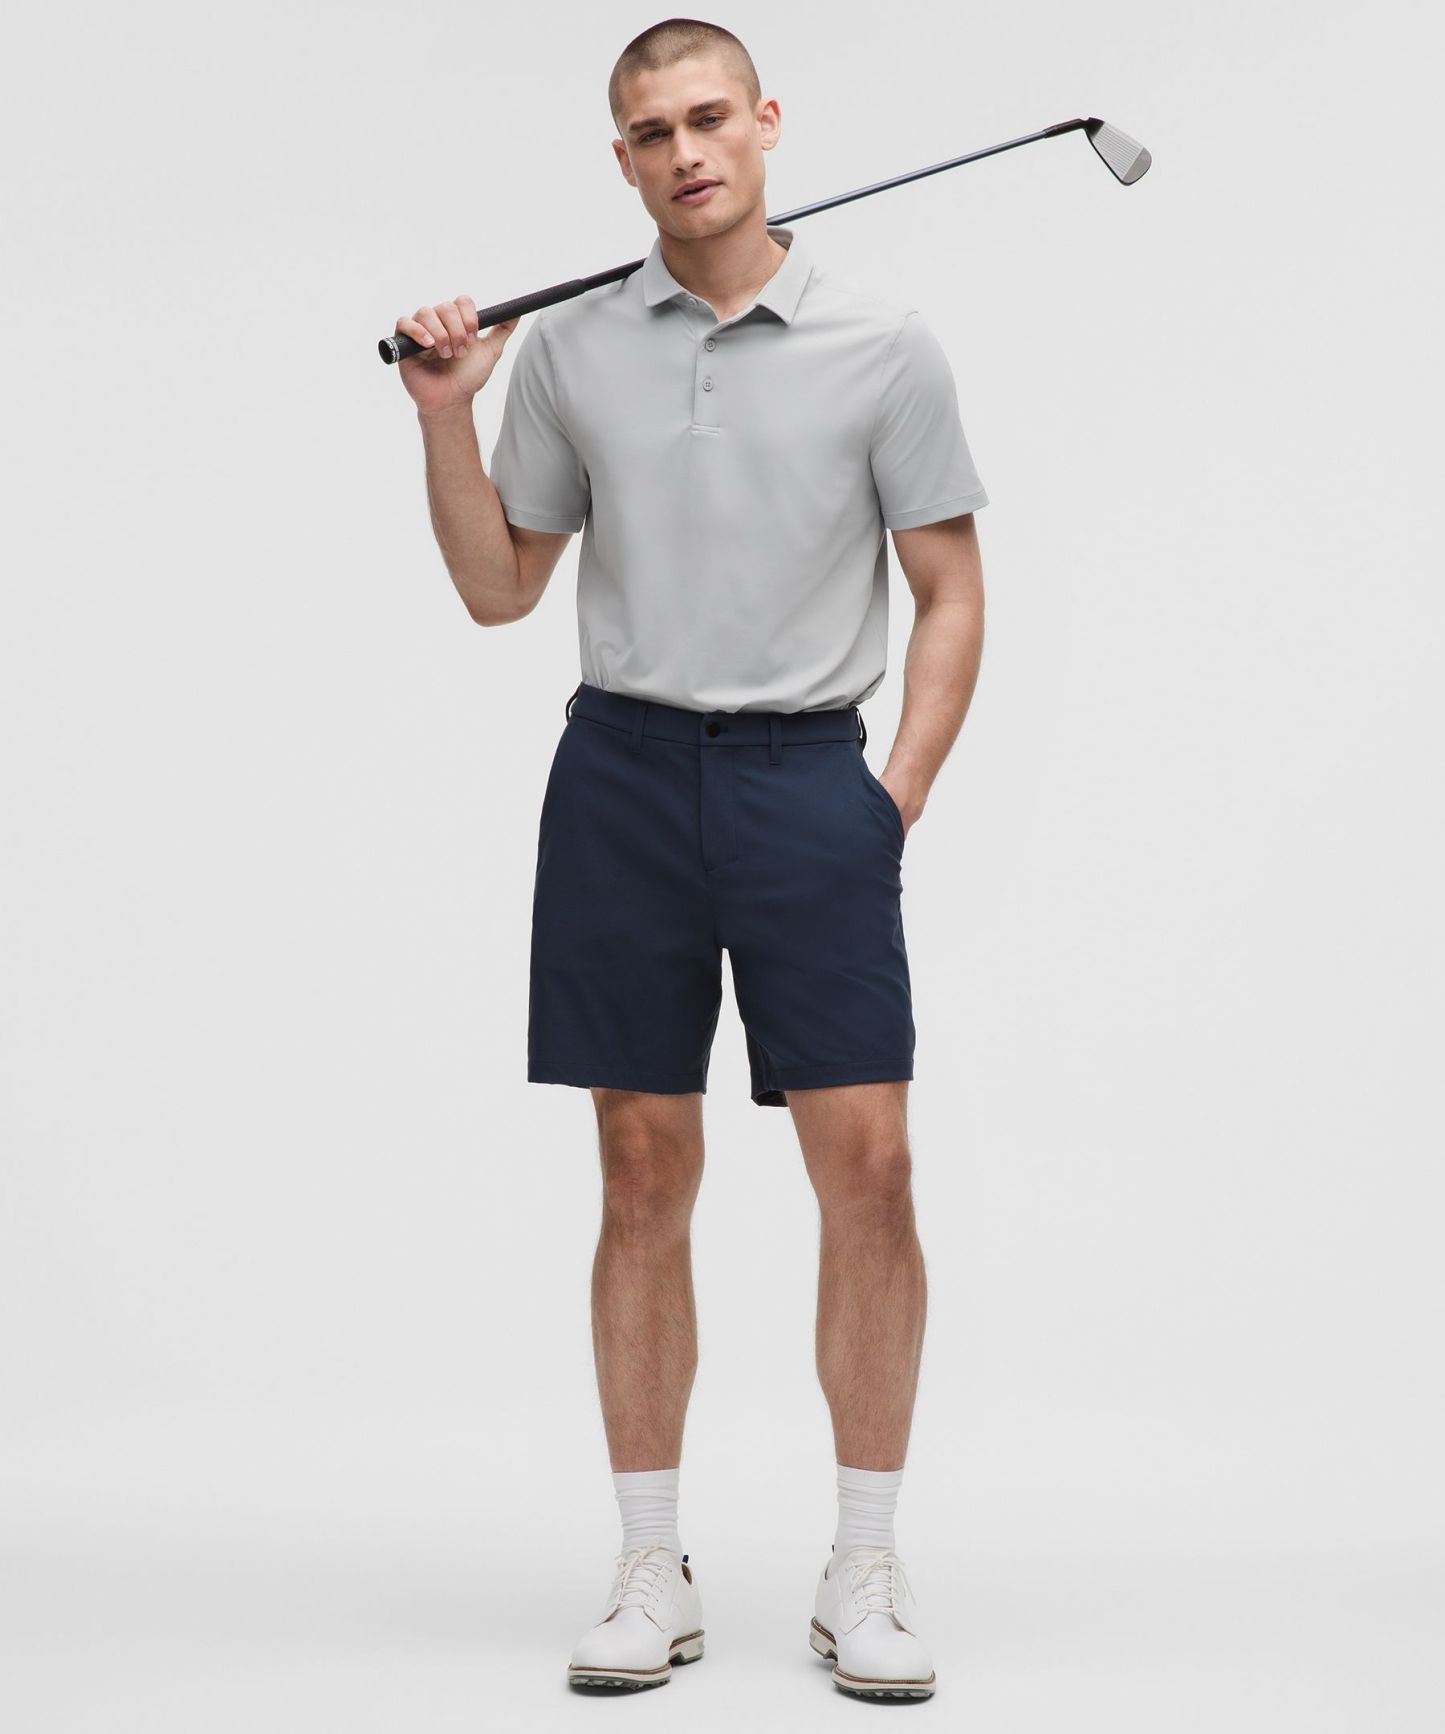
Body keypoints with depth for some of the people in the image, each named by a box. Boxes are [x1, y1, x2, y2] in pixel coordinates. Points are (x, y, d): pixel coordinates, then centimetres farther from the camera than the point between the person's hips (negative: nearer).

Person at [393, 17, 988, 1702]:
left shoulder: (885, 348, 1)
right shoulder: (564, 351, 7)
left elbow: (949, 591, 3)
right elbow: (501, 588, 12)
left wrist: (901, 790, -5)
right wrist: (443, 418, 0)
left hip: (810, 775, -1)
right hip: (622, 771, 2)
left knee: (866, 1164, -6)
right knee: (645, 1175, 5)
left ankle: (865, 1569, 8)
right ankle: (653, 1572, 15)